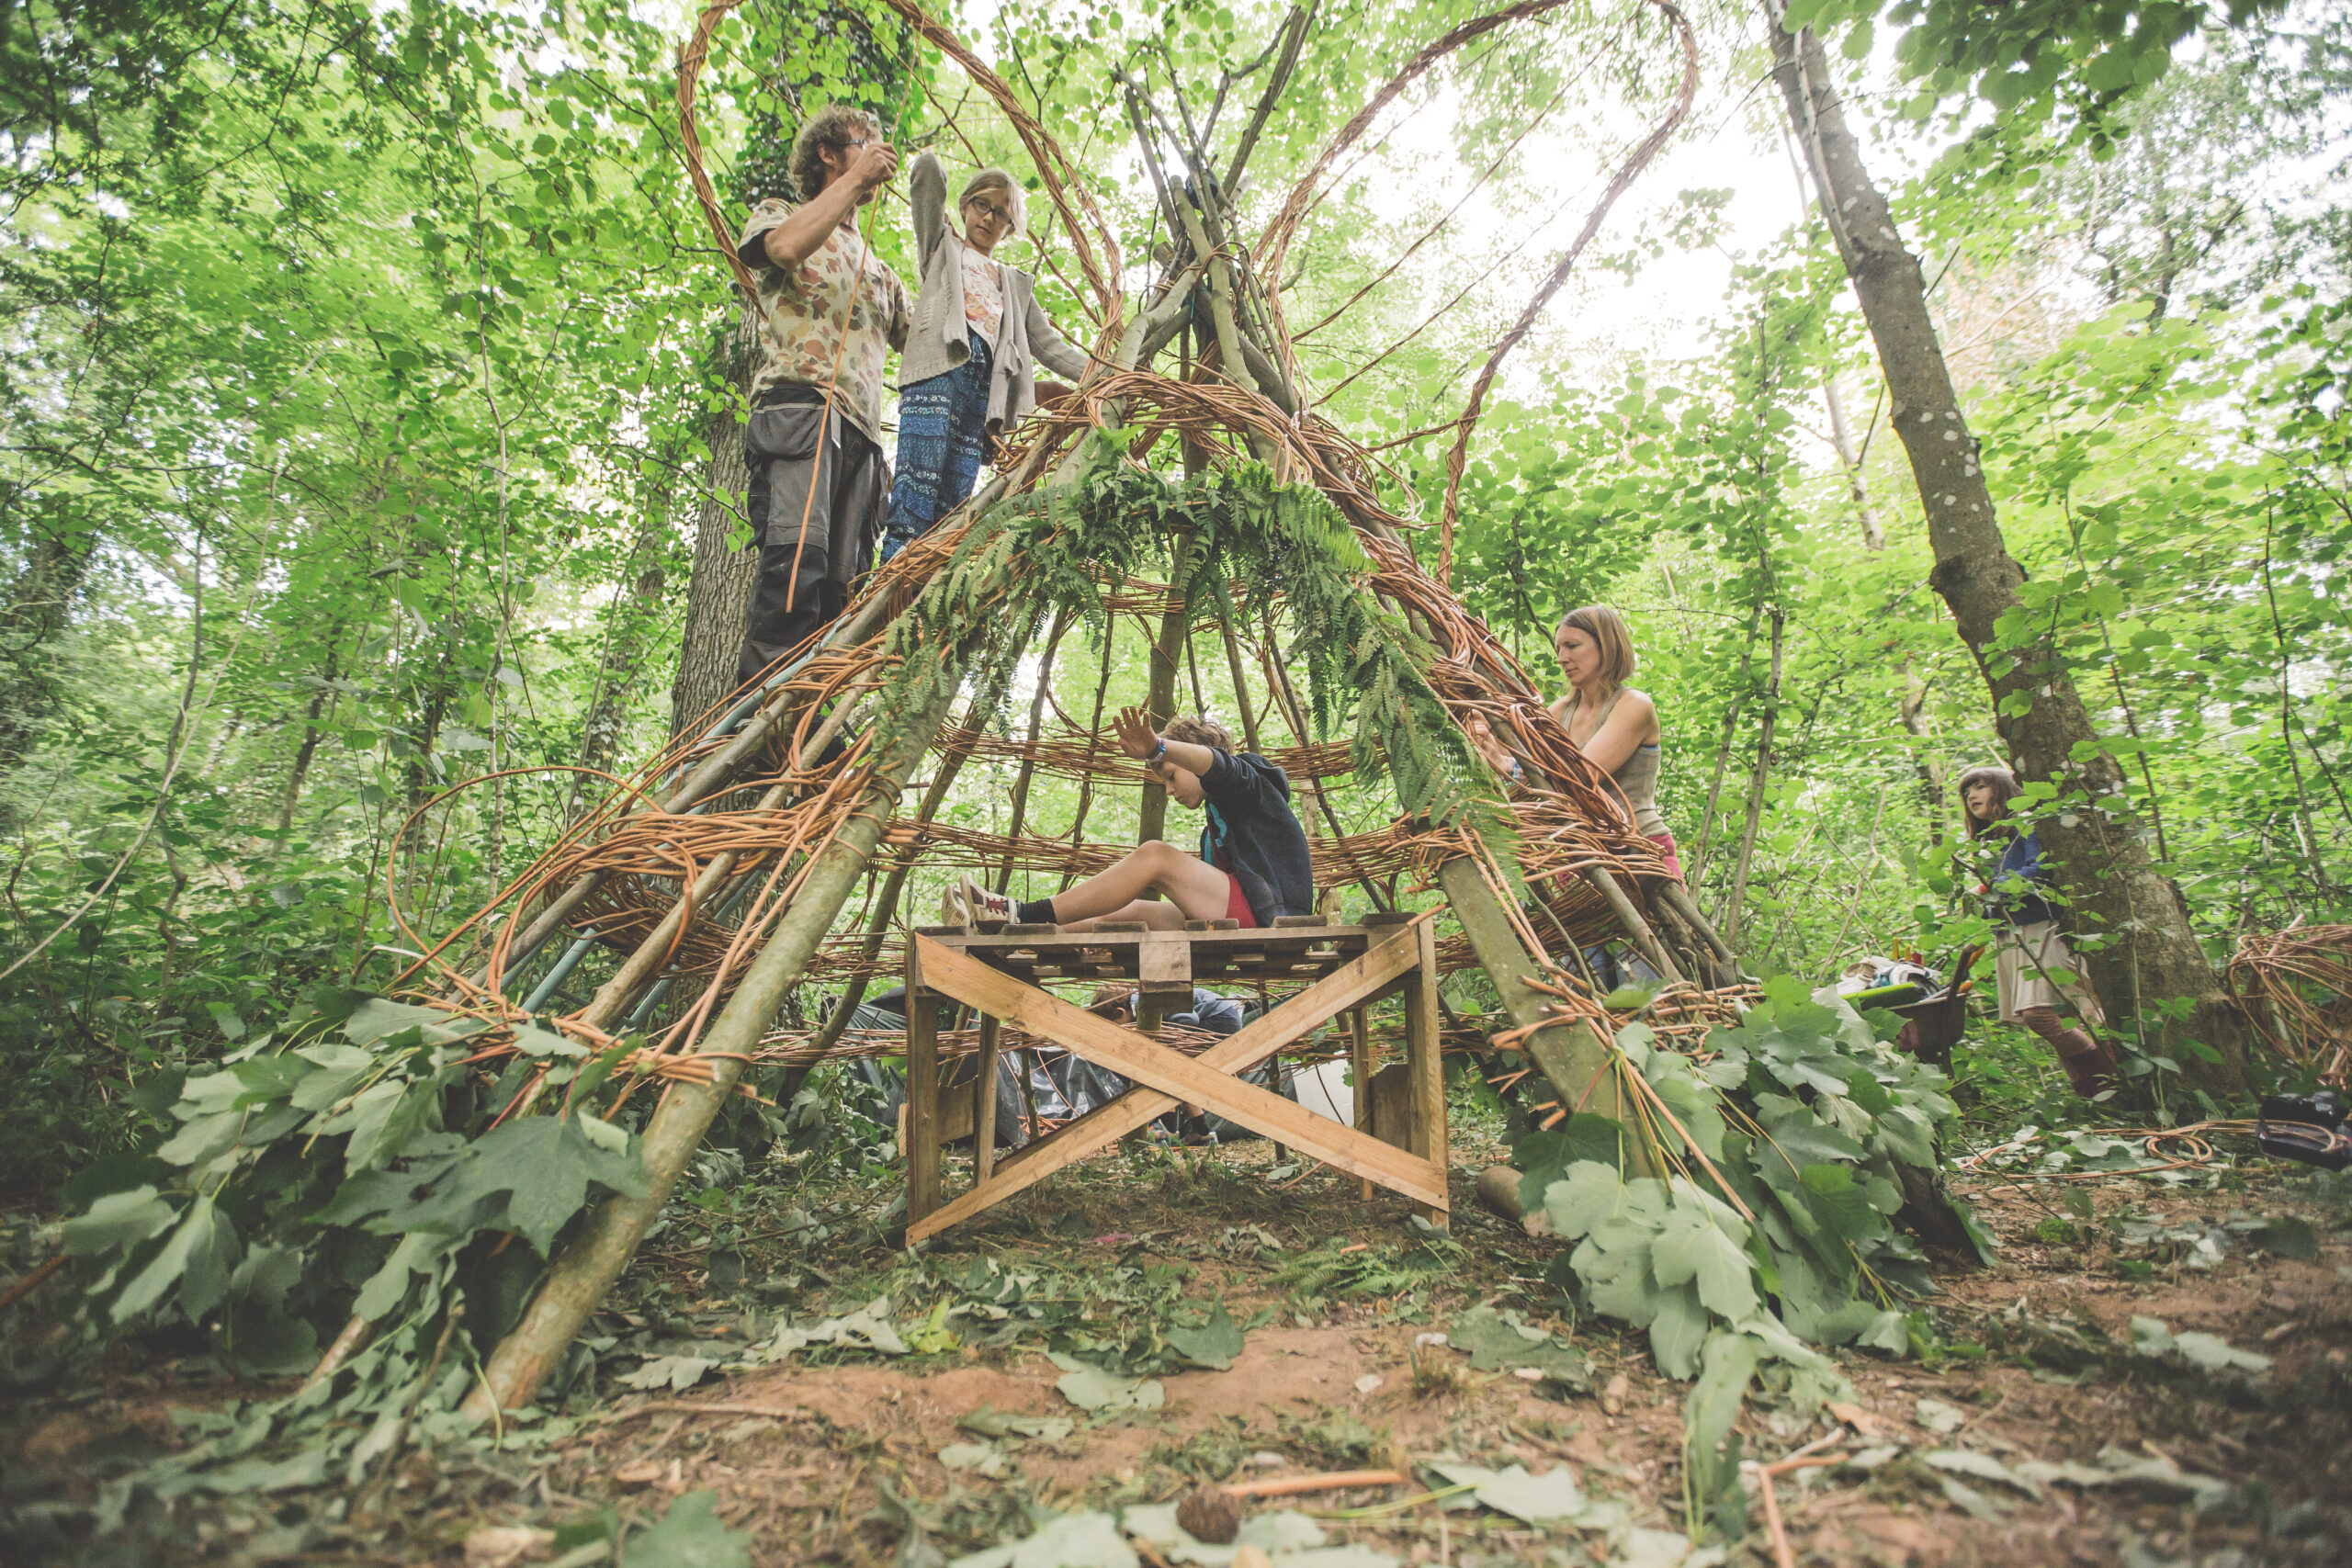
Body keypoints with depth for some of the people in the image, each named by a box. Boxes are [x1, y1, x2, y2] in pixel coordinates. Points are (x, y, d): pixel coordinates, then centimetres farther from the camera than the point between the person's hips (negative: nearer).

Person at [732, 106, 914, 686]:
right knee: (796, 554, -29)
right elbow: (787, 247, -3)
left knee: (843, 584, -11)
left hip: (862, 432, 6)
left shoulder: (880, 272, 39)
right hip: (799, 403, -5)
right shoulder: (777, 212, 23)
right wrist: (855, 177, 7)